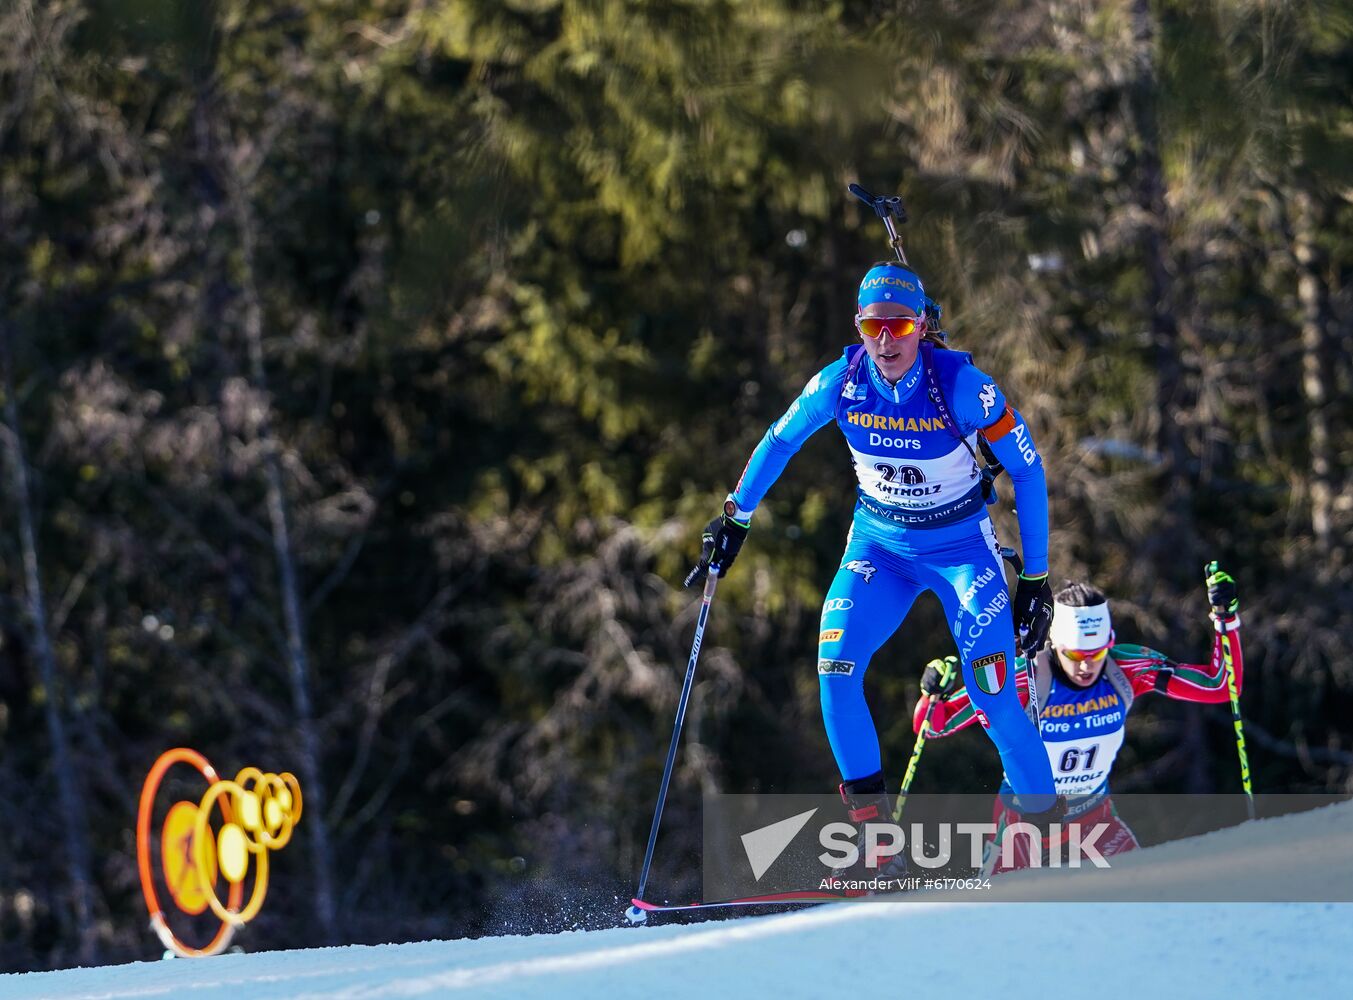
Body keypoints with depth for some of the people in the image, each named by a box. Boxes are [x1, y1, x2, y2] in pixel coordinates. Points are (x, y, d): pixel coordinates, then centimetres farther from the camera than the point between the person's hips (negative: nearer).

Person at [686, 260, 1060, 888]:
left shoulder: (963, 385, -24)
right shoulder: (841, 382, -16)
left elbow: (1028, 471, -13)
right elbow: (779, 441, 4)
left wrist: (1035, 577, -12)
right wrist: (734, 520, 6)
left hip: (961, 547, -3)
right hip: (879, 544, 3)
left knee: (995, 700, -17)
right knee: (835, 667, -19)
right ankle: (874, 832, -9)